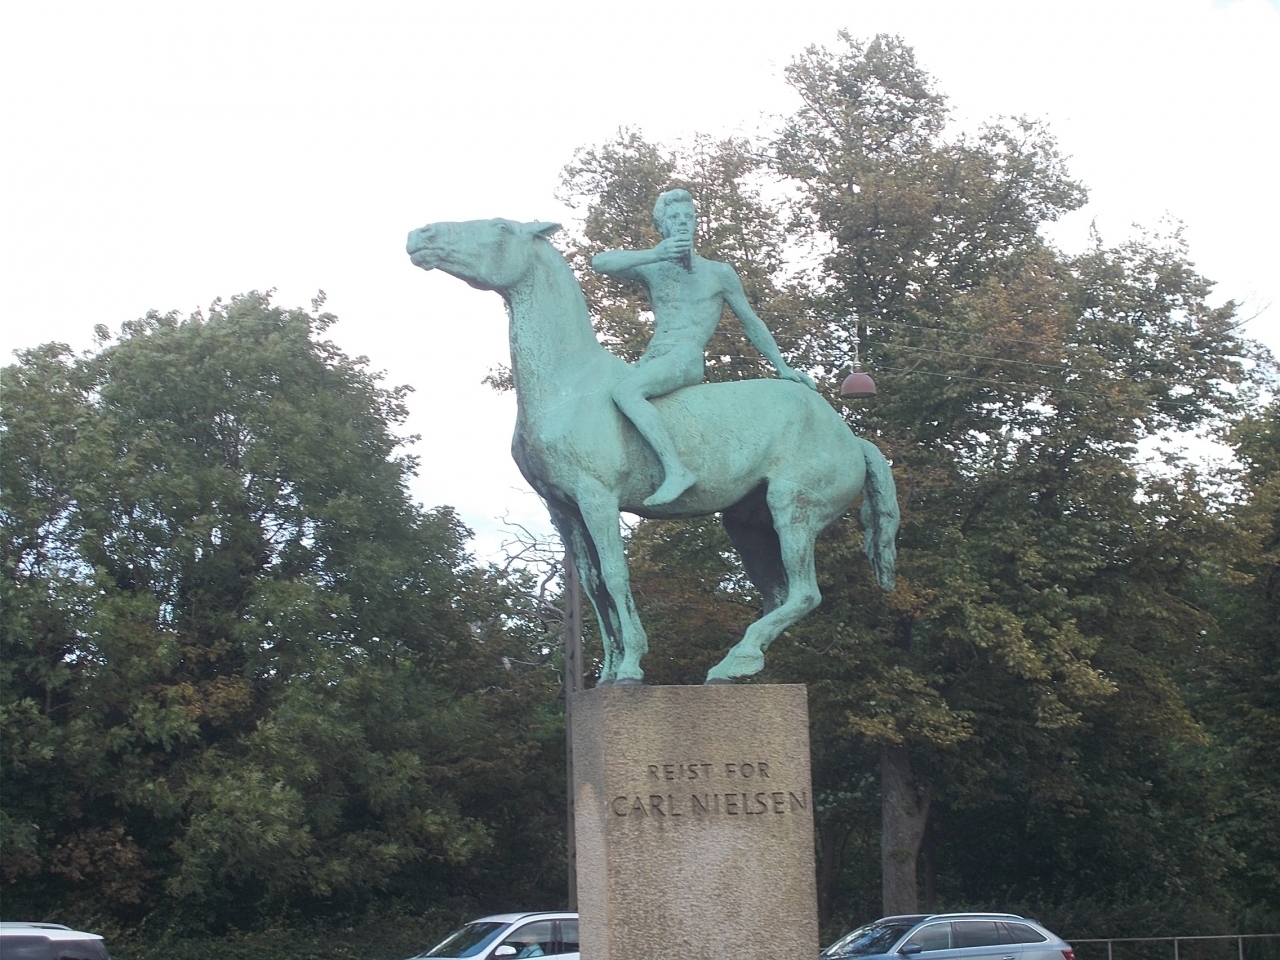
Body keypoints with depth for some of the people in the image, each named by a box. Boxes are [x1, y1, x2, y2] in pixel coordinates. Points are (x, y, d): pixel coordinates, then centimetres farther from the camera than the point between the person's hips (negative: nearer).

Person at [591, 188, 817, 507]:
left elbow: (751, 323, 19)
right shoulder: (651, 269, 16)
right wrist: (654, 255, -8)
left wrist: (783, 368, 18)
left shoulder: (719, 273, 11)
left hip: (686, 359, -6)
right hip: (651, 359, 6)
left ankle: (676, 470, -41)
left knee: (625, 392, -34)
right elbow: (600, 262, 0)